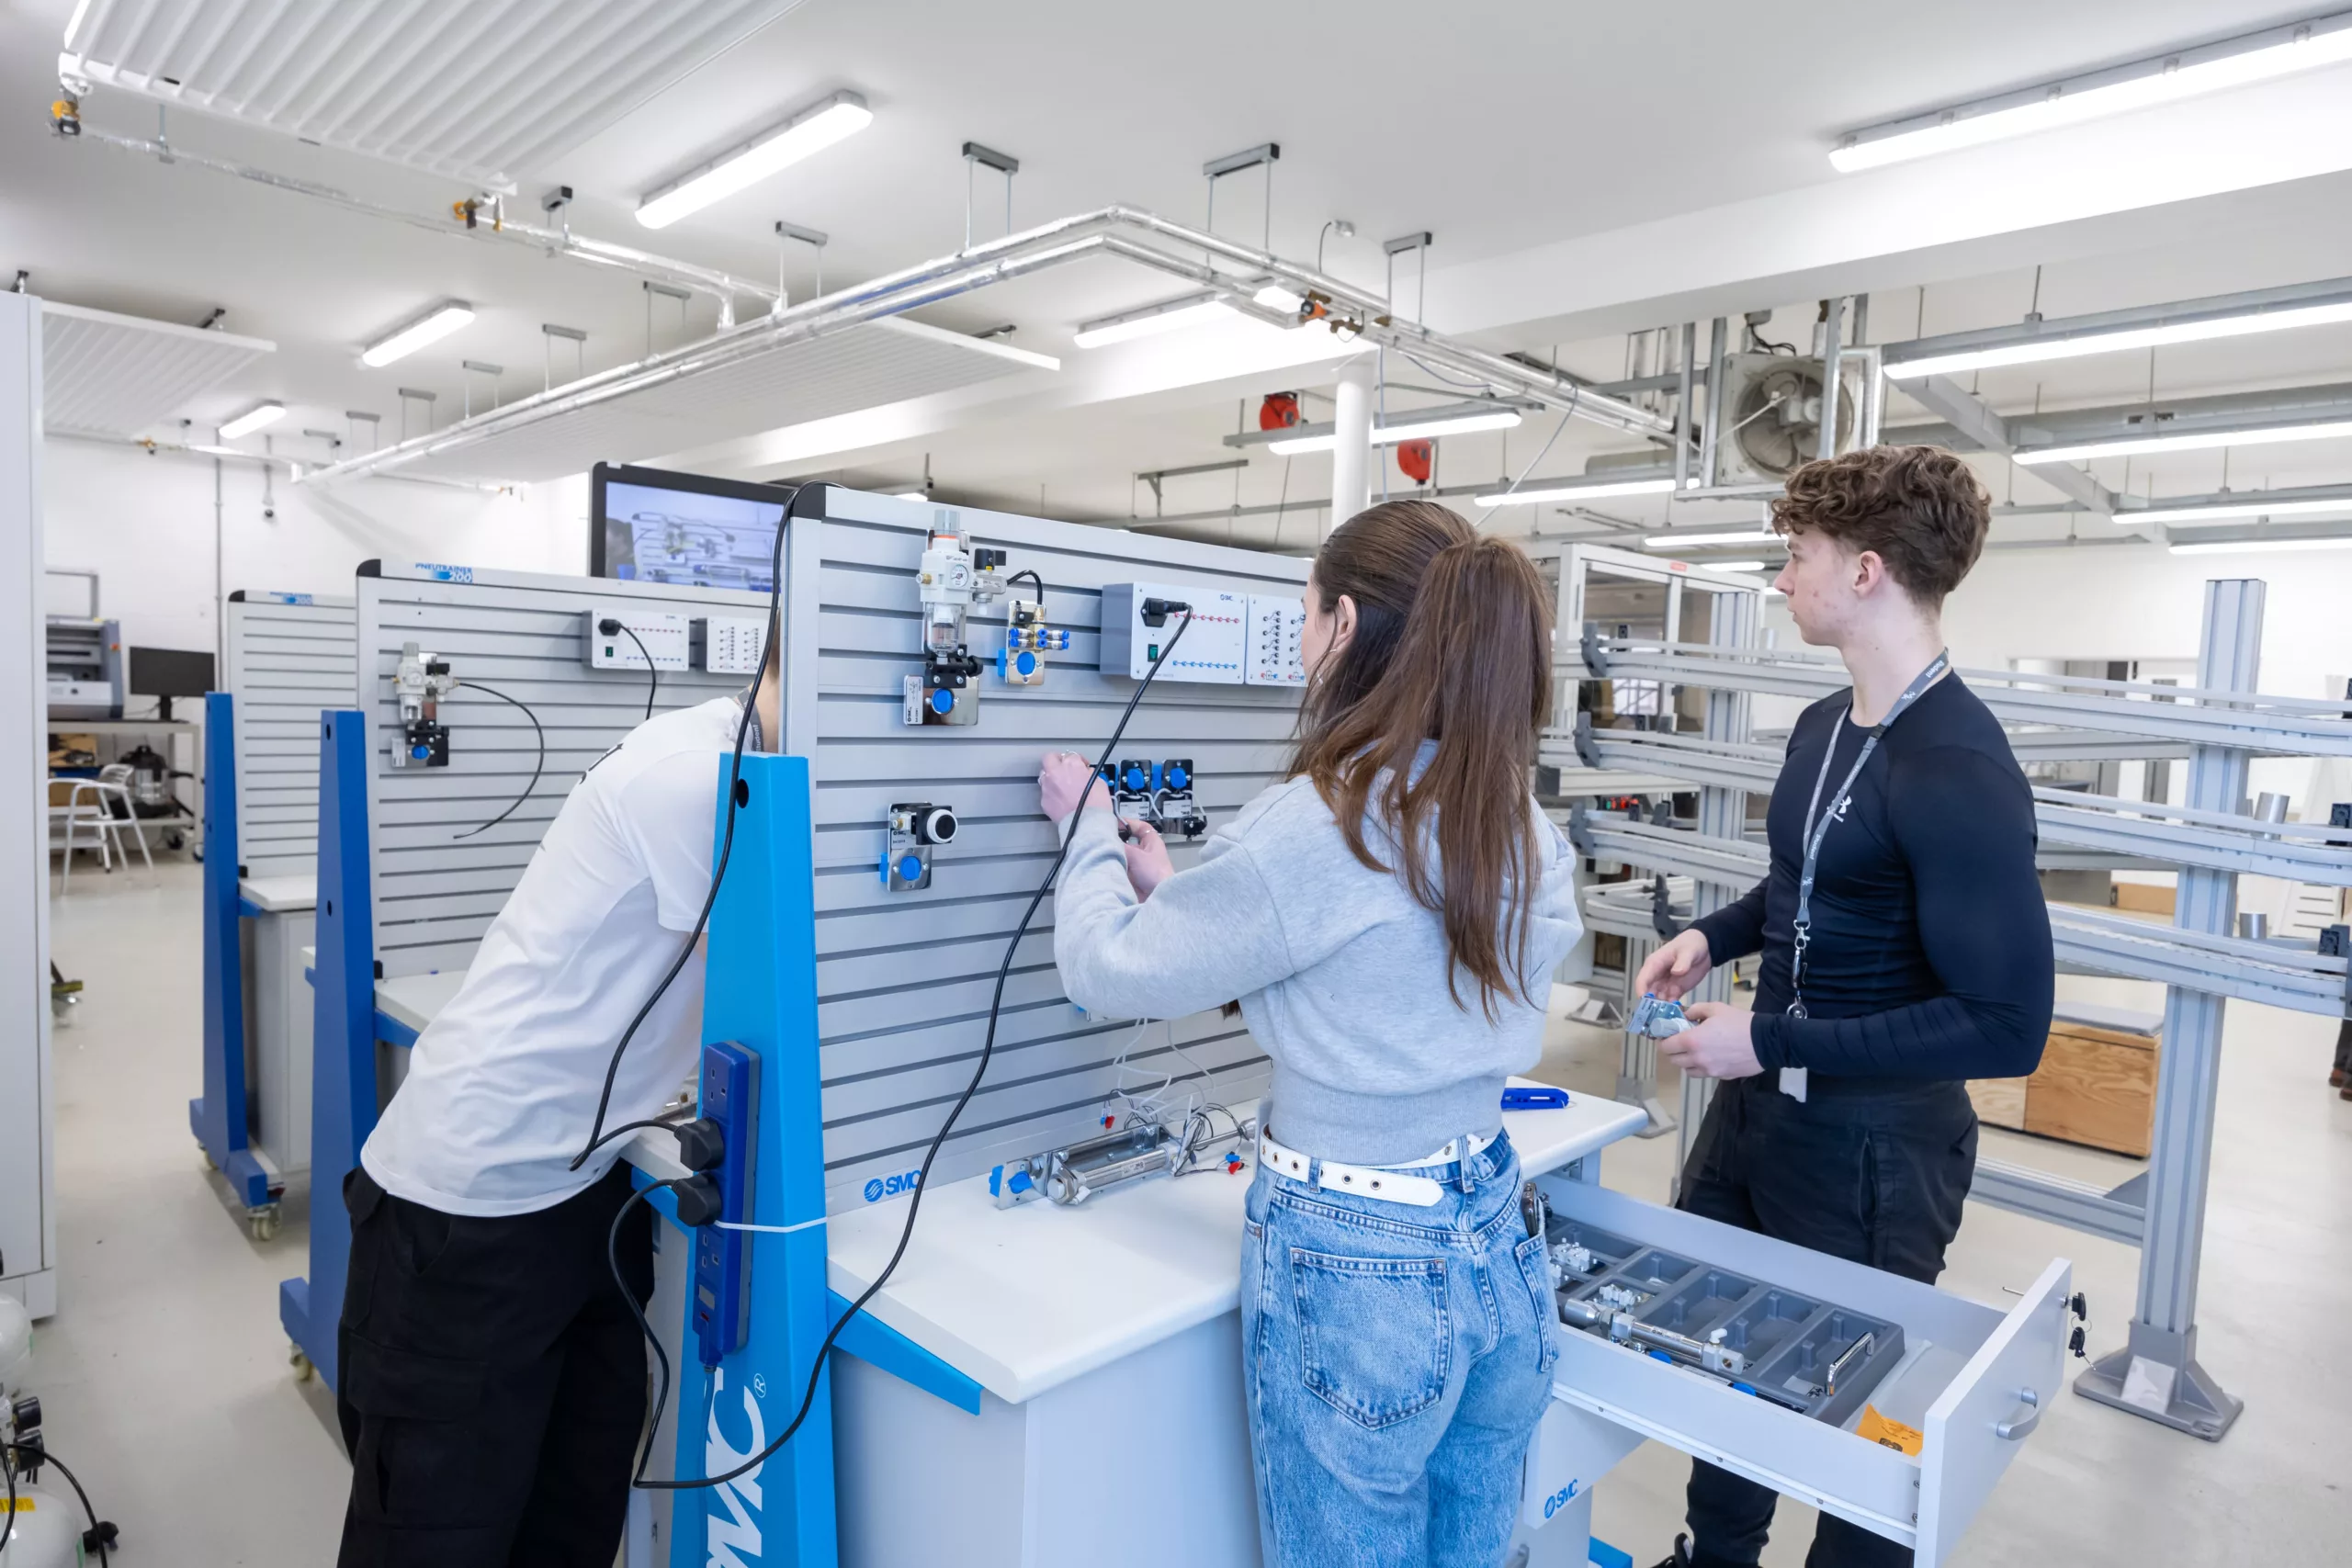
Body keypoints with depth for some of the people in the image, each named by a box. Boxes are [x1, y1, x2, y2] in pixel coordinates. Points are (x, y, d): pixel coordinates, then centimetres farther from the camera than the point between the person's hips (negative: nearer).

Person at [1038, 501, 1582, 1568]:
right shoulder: (1522, 831, 0)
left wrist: (1087, 824, 6)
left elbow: (1108, 970, -12)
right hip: (1495, 1248, 7)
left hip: (1356, 1274, -7)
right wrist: (1175, 893, 15)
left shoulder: (1315, 826, -24)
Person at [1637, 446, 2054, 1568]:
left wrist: (1769, 1042, -24)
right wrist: (1714, 935, 1)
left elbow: (2007, 1027, -26)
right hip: (1757, 1104, 9)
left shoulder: (1958, 771, -25)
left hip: (1873, 1144, -9)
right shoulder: (1823, 725, 3)